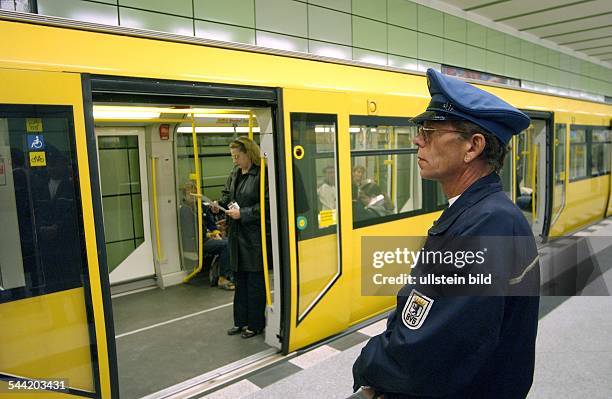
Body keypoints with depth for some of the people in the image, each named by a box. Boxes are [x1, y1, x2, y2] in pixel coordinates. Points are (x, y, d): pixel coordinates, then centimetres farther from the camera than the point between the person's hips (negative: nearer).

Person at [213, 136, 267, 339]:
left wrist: (242, 213, -19)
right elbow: (226, 194, 22)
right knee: (239, 279, 17)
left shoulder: (261, 174, -16)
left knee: (255, 282, 4)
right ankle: (241, 321, 31)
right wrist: (219, 204, 1)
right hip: (237, 235, 9)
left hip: (254, 236, -8)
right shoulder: (234, 174, 10)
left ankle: (255, 324, 19)